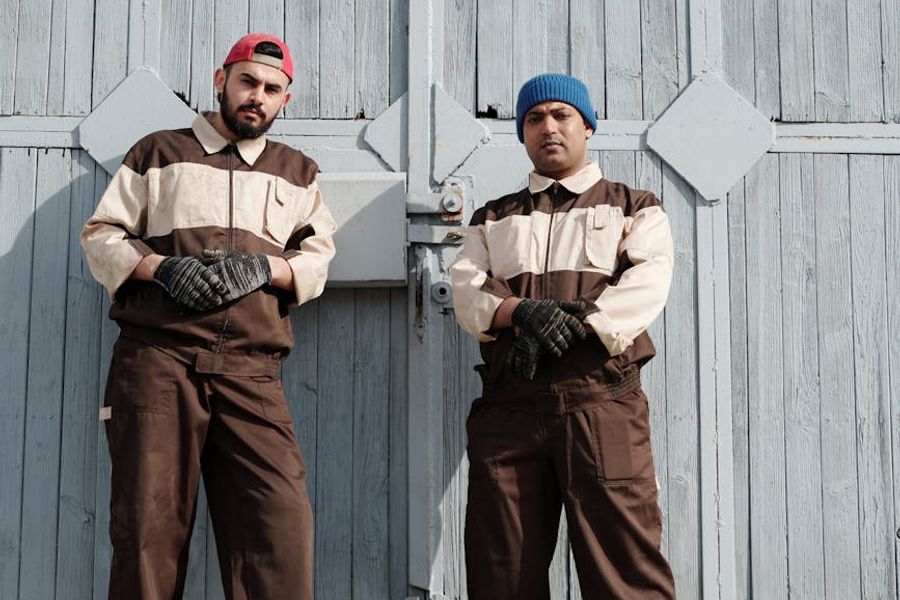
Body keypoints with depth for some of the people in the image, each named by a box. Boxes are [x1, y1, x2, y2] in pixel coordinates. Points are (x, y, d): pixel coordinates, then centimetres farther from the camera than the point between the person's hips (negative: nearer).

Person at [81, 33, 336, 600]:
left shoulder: (297, 172, 22)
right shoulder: (160, 151, 17)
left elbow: (319, 256, 13)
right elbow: (100, 235, 12)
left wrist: (263, 268, -8)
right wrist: (161, 267, -7)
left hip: (251, 371, 1)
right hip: (157, 358, -1)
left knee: (282, 521, -13)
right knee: (149, 522, -4)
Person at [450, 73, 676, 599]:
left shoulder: (634, 207, 17)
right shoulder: (493, 218, 25)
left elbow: (646, 287, 0)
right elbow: (467, 290, 9)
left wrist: (562, 327, -14)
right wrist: (522, 312, -13)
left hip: (601, 400, -2)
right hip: (508, 404, 3)